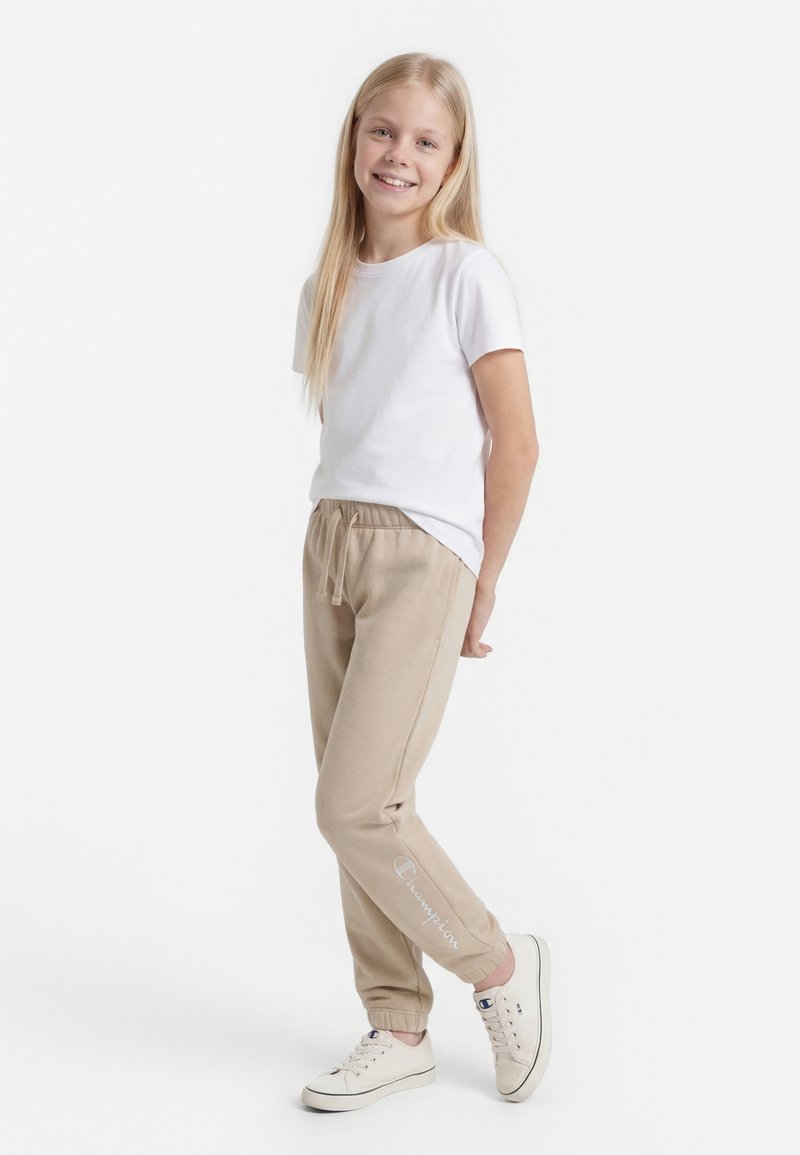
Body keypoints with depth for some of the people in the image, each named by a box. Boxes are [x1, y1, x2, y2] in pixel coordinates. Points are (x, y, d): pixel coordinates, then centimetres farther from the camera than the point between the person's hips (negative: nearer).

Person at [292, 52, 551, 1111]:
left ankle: (501, 965, 12)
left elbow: (516, 443, -6)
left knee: (356, 806, -11)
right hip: (330, 544, 6)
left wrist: (482, 585, -2)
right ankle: (398, 1031, 20)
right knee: (361, 807, 7)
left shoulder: (467, 274, -5)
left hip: (422, 555, -6)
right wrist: (346, 535, 6)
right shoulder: (329, 286, 12)